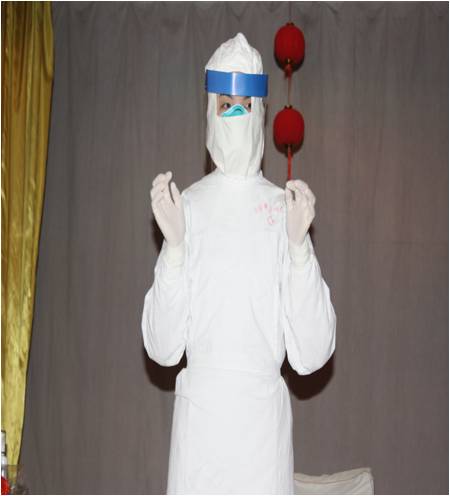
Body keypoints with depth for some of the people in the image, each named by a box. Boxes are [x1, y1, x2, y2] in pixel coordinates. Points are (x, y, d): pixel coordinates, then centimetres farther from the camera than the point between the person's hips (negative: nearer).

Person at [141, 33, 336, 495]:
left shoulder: (284, 207, 0)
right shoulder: (188, 205, 1)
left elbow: (311, 353, -6)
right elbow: (163, 346, -4)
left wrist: (299, 243, -14)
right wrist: (174, 245, -14)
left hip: (264, 409, 0)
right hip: (199, 408, 0)